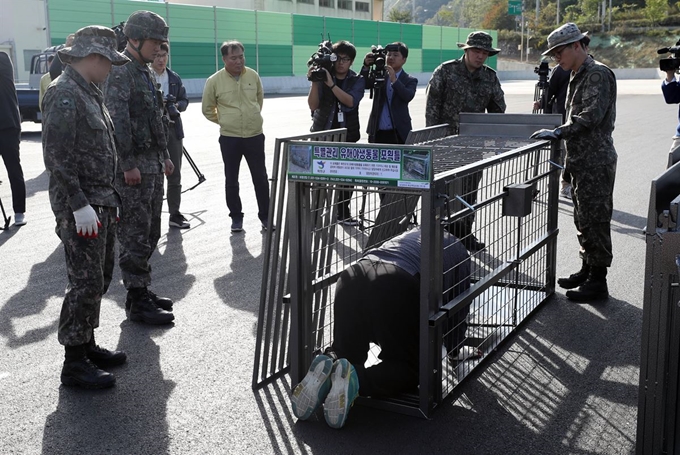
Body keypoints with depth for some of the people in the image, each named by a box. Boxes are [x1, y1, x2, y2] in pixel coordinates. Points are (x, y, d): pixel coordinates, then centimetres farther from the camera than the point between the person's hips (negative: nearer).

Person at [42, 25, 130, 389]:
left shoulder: (90, 92, 15)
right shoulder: (64, 94, -15)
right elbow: (58, 157, -20)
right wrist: (79, 205, -22)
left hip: (101, 201, 10)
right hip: (80, 206, -10)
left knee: (100, 277, 15)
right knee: (86, 282, -6)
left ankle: (87, 345, 27)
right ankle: (74, 362, 4)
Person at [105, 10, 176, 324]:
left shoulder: (145, 72, 18)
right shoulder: (120, 72, -13)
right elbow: (118, 121, -20)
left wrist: (164, 156, 21)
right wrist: (129, 165, -22)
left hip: (152, 164, 10)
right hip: (133, 167, -10)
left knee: (150, 233, 14)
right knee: (135, 236, -5)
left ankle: (142, 290, 23)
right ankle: (137, 302, 1)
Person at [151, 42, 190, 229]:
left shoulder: (175, 78, 10)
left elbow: (184, 99, 15)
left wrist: (177, 105, -6)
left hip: (173, 129, 5)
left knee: (175, 175, 11)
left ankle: (175, 214, 21)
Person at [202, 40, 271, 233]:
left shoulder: (253, 75, 1)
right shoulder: (214, 81, -6)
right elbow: (208, 109, 5)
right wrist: (224, 121, 5)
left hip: (255, 136, 2)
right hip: (229, 138, -1)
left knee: (261, 178, 7)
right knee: (231, 180, 6)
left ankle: (265, 215, 19)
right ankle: (236, 217, 19)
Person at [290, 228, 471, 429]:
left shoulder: (412, 234, 41)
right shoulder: (457, 250, 27)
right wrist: (454, 348, 43)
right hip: (397, 289, -5)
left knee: (346, 354, 24)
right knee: (409, 368, 9)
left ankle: (328, 365, -11)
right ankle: (355, 379, -18)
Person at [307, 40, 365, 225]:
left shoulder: (357, 80, 2)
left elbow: (351, 101, -17)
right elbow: (313, 105, -8)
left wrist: (331, 84, -27)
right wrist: (315, 82, -22)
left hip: (347, 134, 1)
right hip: (322, 133, -1)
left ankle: (343, 213, 15)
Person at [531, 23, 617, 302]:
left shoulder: (598, 74, -13)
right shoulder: (578, 76, 17)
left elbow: (591, 116, -23)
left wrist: (559, 133, -23)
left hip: (596, 161, -10)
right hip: (581, 161, 10)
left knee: (595, 220, -4)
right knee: (583, 219, 17)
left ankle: (598, 282, 3)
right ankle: (587, 270, 29)